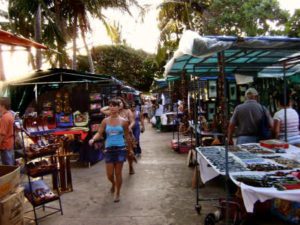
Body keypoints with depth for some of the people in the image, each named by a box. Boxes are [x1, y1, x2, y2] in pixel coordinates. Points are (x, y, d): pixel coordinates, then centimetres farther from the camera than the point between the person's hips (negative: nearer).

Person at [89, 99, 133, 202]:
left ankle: (117, 194, 25)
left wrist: (130, 149, 11)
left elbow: (127, 136, 6)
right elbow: (99, 133, -3)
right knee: (109, 174, 7)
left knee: (118, 173, 5)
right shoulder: (105, 121, 1)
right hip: (109, 149, 2)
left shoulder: (123, 121, -3)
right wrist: (93, 139, -25)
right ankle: (113, 184, 43)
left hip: (120, 149, -2)